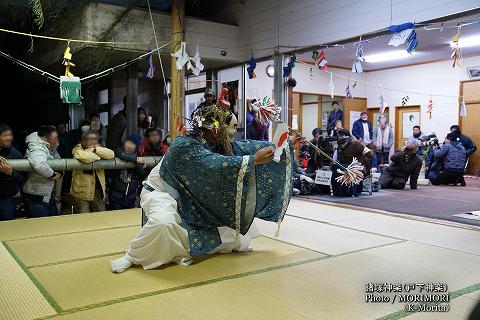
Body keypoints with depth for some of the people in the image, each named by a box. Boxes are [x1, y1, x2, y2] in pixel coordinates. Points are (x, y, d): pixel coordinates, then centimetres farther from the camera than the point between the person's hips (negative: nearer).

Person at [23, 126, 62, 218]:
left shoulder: (46, 149, 8)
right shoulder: (38, 149, -22)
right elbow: (40, 165, -42)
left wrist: (58, 174, -5)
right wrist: (53, 174, -26)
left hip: (47, 196, 10)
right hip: (36, 199, -10)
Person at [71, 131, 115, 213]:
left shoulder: (98, 148, 10)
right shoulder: (77, 149, -7)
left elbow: (111, 154, -8)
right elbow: (86, 157, -30)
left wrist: (94, 150, -16)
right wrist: (100, 156, -12)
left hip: (98, 189, 5)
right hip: (82, 190, -5)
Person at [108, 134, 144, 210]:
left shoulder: (138, 157, 6)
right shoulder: (119, 151, -2)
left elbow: (140, 175, -2)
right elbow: (122, 155, -28)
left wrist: (140, 164, -18)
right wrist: (135, 159, -23)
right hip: (116, 192, -3)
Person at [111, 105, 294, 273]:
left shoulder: (216, 143, -8)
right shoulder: (185, 145, -32)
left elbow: (243, 147, -9)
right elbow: (215, 166, -43)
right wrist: (253, 160, -44)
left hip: (189, 196, 8)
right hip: (161, 192, -8)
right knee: (163, 222, -38)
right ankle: (132, 257, -14)